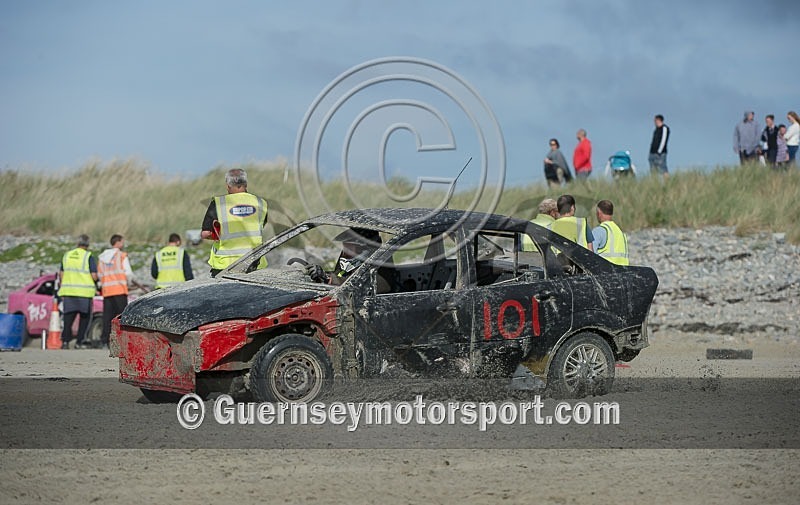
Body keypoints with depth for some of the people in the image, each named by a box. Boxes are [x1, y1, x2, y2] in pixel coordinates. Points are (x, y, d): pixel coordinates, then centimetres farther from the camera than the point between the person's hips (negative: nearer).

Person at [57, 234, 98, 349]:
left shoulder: (67, 255, 9)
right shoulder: (89, 257, -7)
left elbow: (61, 274, 12)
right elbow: (94, 276, -12)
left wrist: (62, 289, 20)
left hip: (68, 292, 4)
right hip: (84, 292, -4)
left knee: (68, 317, 7)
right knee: (84, 318, 7)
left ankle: (65, 341, -4)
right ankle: (79, 342, 4)